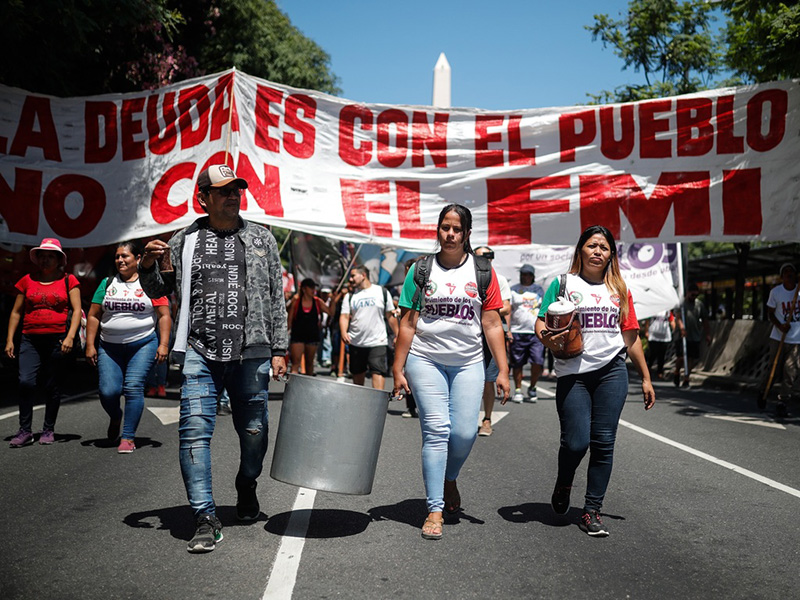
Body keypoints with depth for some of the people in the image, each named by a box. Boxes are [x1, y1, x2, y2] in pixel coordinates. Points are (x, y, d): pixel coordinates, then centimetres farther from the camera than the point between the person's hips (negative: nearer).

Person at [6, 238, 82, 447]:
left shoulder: (68, 281, 6)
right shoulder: (27, 281, 12)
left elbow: (76, 310, 1)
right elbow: (16, 312, 16)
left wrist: (70, 336, -11)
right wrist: (9, 339, 9)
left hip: (58, 340, -1)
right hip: (31, 340, 2)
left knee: (53, 387, 3)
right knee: (26, 382, -13)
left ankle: (48, 430, 17)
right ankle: (25, 430, -2)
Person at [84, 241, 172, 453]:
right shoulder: (107, 284, 11)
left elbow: (164, 316, 1)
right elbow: (93, 316, 12)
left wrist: (163, 344, -8)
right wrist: (90, 345, 4)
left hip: (143, 344, -2)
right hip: (109, 346, 3)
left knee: (133, 388, -13)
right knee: (108, 390, -8)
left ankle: (128, 437, -4)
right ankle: (115, 417, 26)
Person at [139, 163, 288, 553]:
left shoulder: (261, 239, 11)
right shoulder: (184, 241, 10)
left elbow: (276, 298, 10)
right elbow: (158, 292, 17)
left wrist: (279, 349, 5)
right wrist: (148, 265, -5)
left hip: (251, 353, 1)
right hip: (199, 353, 0)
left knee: (254, 431, 7)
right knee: (195, 430, -8)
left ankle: (246, 489, 35)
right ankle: (206, 519, -2)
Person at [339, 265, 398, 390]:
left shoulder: (382, 292, 5)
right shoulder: (350, 296, 9)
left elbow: (390, 316, 8)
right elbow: (344, 316, 1)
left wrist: (397, 335, 5)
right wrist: (344, 332, -18)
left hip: (377, 342, -3)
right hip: (356, 343, 3)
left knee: (379, 372, -14)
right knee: (357, 375, 11)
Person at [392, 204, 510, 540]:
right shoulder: (421, 270, 4)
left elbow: (492, 325, 4)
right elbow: (407, 324, 4)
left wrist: (503, 370, -2)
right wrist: (398, 370, 0)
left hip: (468, 363, 1)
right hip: (425, 360, -1)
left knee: (465, 432, -4)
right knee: (435, 430, -7)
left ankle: (449, 479, 29)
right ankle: (435, 509, 2)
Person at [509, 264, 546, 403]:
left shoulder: (539, 290, 16)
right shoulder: (513, 290, 9)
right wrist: (508, 331, -4)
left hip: (537, 333, 1)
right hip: (517, 332, -1)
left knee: (538, 362, -9)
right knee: (517, 364, 2)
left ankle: (532, 388, 11)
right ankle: (518, 390, 15)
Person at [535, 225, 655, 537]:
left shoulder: (619, 290, 15)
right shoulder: (563, 283, 6)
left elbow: (631, 337, 18)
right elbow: (541, 323, 1)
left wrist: (646, 377, 17)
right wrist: (547, 338, -22)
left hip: (612, 371, 3)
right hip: (572, 373, -2)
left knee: (603, 442, -1)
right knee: (576, 441, -8)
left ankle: (592, 510, 11)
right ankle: (563, 484, 25)